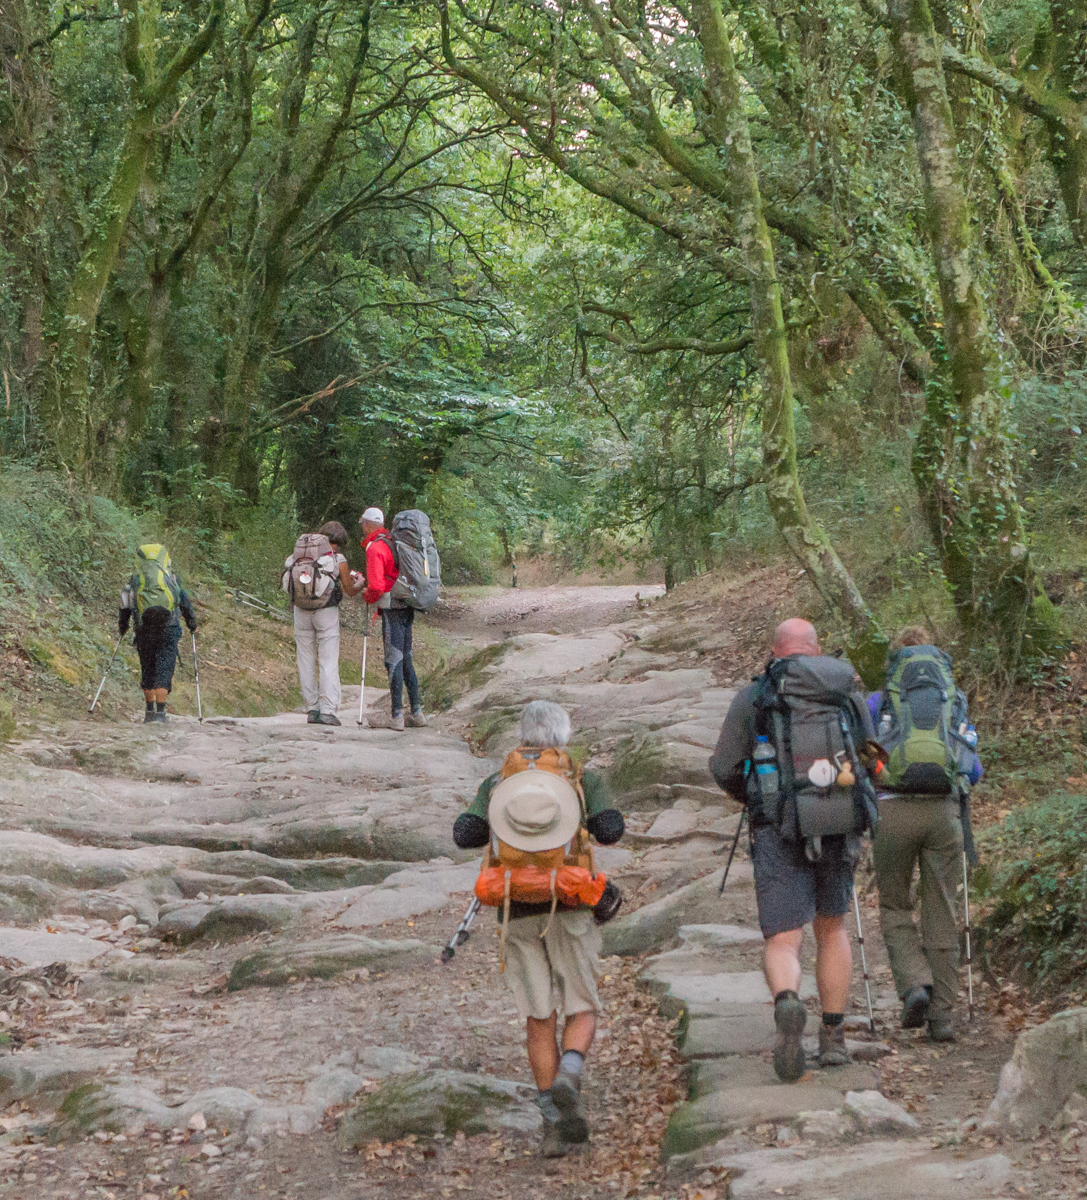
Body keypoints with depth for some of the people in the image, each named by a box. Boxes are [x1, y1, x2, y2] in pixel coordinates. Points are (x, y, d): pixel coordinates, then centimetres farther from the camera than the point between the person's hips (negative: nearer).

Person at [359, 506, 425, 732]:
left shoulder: (375, 548, -13)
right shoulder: (393, 542, 14)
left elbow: (376, 586, -20)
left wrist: (367, 597, 1)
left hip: (392, 609, -8)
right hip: (407, 606, 8)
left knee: (394, 661, -6)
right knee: (405, 659, 14)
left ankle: (396, 716, -5)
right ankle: (416, 712, 17)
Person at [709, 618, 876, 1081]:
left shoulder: (751, 697, 3)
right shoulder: (847, 692, 7)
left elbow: (725, 768, 4)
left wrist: (751, 797, 25)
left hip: (778, 832, -2)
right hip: (837, 829, 2)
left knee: (782, 942, -1)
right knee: (832, 928, 22)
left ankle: (787, 1005, -34)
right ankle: (833, 1037, 20)